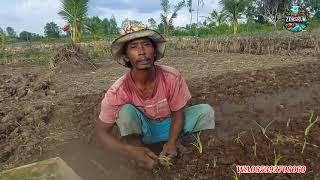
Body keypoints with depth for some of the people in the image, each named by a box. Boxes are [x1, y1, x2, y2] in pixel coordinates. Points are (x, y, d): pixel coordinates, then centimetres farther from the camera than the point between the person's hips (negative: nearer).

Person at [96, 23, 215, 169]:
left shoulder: (172, 77, -25)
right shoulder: (118, 91, -27)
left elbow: (177, 113, -11)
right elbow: (102, 132, -19)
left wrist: (171, 142, -28)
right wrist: (131, 151, -36)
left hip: (169, 124, 2)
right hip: (140, 129, -1)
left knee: (205, 111, -16)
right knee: (126, 111, -32)